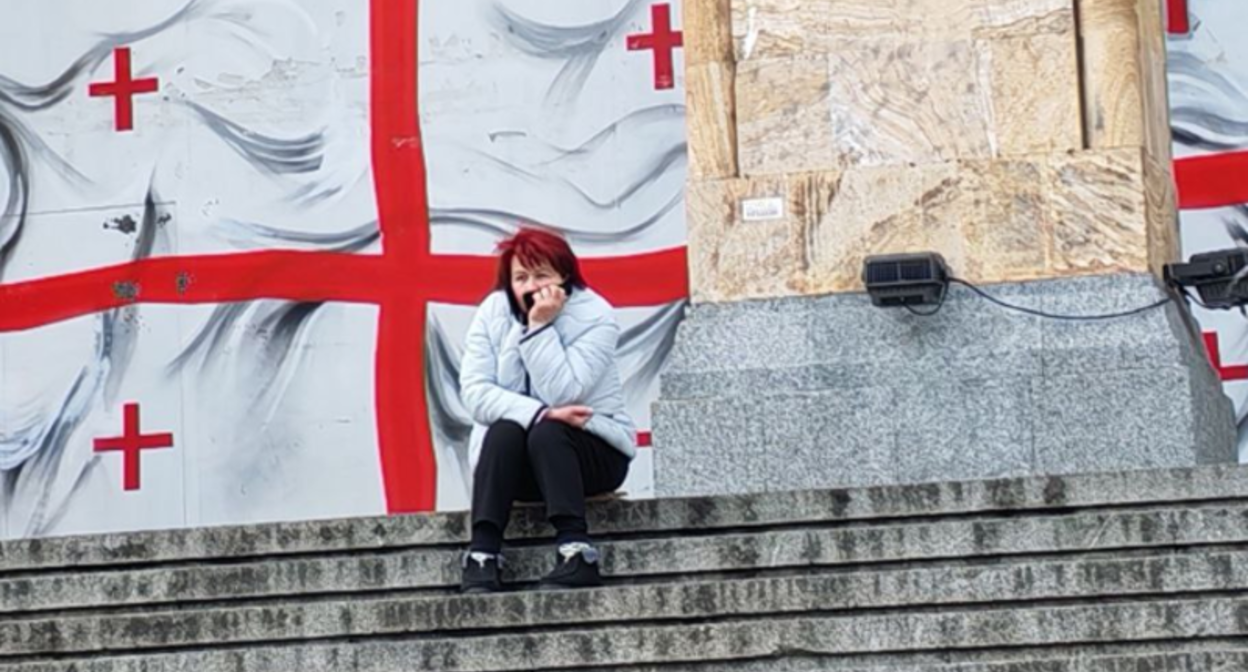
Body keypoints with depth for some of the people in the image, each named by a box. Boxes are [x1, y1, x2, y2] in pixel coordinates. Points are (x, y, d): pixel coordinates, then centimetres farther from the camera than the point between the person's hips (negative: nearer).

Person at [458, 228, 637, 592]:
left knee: (547, 433, -32)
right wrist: (539, 412, -29)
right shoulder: (493, 313, -5)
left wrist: (540, 327, -26)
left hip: (594, 448, -2)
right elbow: (475, 393, -16)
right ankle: (482, 556, -38)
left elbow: (562, 395, -25)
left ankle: (576, 552, -42)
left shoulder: (595, 316, -13)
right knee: (504, 430, -30)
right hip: (514, 459, 2)